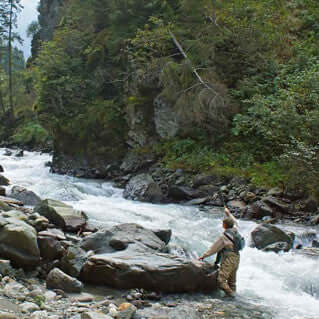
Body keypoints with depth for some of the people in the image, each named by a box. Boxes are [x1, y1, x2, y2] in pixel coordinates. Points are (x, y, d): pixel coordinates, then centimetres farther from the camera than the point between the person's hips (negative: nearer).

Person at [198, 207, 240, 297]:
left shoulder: (223, 236, -16)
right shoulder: (235, 230, 3)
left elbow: (214, 248, -10)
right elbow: (235, 223, 28)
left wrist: (204, 255, 0)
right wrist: (228, 213, 38)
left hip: (228, 260, -9)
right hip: (236, 259, 9)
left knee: (221, 281, -11)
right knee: (232, 281, 15)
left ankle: (230, 294, -11)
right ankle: (233, 293, 18)